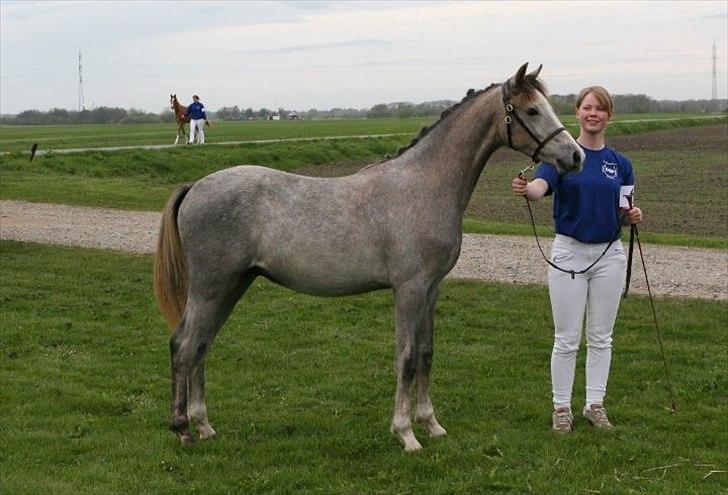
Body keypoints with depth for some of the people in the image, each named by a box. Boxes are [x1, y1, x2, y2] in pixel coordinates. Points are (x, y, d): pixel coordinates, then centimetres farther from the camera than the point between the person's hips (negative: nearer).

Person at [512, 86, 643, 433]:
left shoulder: (620, 164, 6)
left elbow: (624, 215, 12)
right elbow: (540, 186, -25)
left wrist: (633, 217, -11)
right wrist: (524, 189, -47)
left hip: (609, 254, 3)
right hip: (569, 252, -3)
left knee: (601, 337, 10)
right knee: (566, 339, 3)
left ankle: (595, 404, 22)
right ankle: (561, 407, 14)